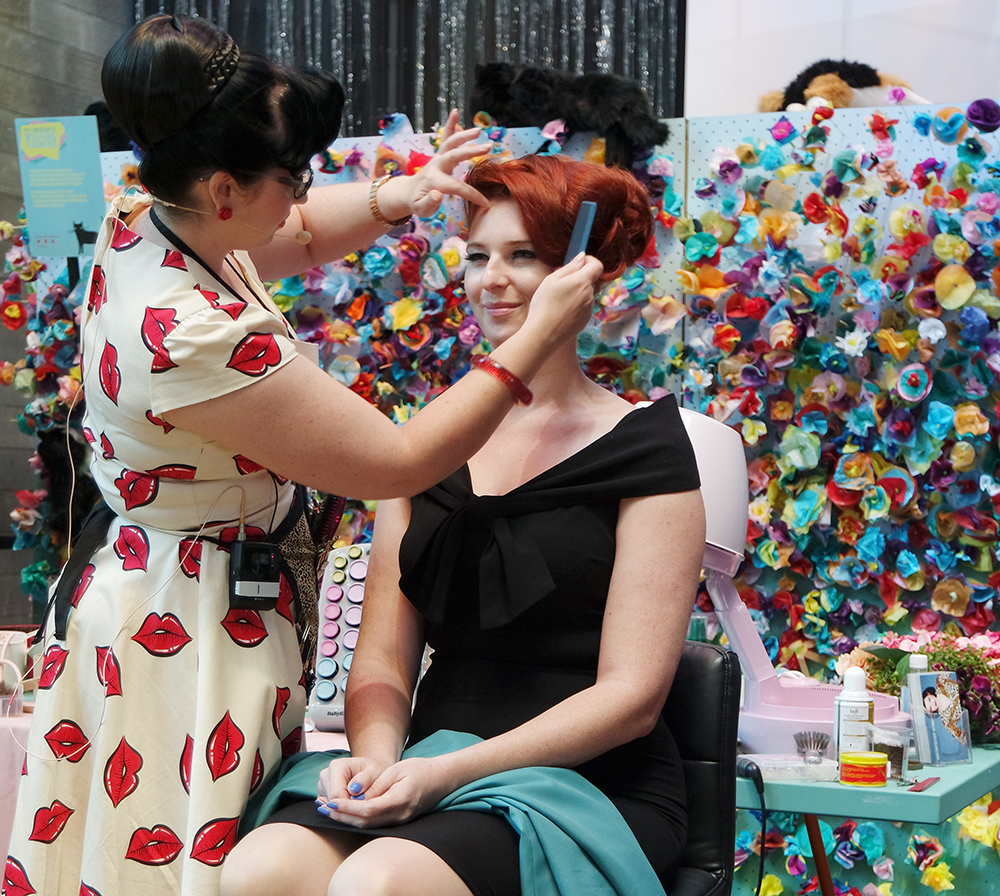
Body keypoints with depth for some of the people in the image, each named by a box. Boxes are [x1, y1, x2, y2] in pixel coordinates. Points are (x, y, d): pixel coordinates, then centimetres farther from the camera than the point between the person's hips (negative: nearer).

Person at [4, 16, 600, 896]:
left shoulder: (142, 225, -4)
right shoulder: (195, 336, -32)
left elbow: (303, 232, 18)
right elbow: (399, 462, -24)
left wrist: (397, 195, -1)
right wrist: (537, 338, -19)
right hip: (191, 631, -9)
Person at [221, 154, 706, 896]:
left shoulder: (643, 447, 0)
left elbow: (630, 696, -7)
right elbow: (383, 663, 10)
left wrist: (443, 773, -17)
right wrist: (376, 756, -13)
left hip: (591, 788, -4)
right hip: (428, 777, 4)